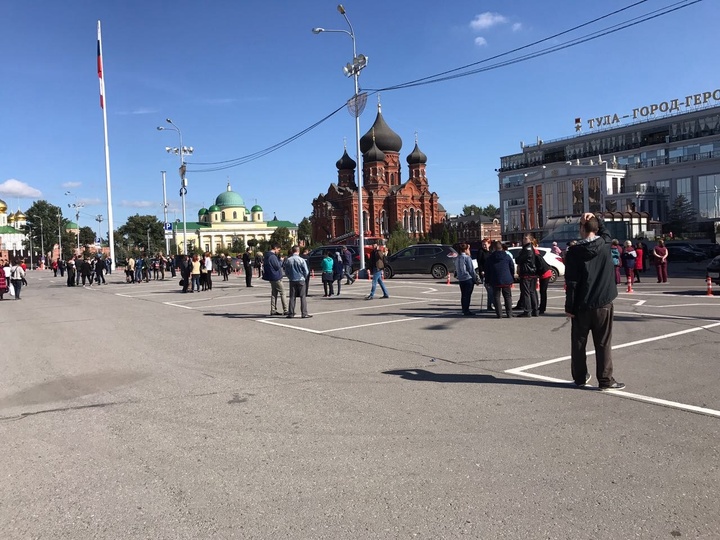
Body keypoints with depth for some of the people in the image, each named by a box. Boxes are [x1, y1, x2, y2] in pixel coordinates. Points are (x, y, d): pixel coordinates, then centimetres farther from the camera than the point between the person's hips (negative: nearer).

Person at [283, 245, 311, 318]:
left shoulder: (288, 260, -2)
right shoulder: (301, 260, -11)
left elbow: (286, 272, 4)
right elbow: (306, 272, -7)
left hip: (292, 281, 3)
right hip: (301, 280, -3)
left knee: (292, 297, 9)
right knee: (303, 297, 1)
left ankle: (291, 313, 10)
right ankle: (304, 313, 0)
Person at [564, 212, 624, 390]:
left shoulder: (575, 251, -10)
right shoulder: (605, 244, -4)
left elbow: (572, 282, -11)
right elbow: (604, 230, 23)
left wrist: (569, 306, -5)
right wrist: (596, 219, 7)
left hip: (581, 305, -1)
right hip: (603, 304, 1)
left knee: (578, 343, 11)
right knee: (603, 344, 6)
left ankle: (580, 377, 20)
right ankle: (605, 380, 8)